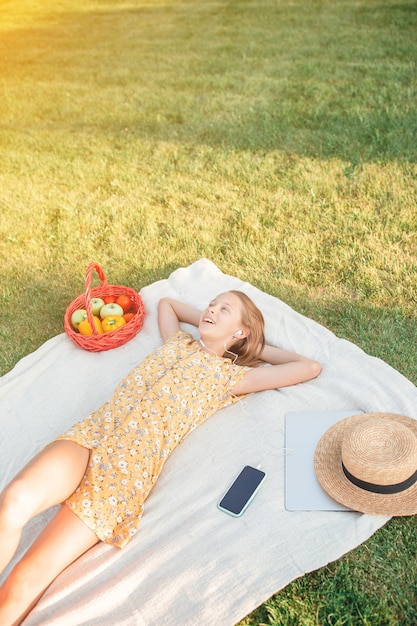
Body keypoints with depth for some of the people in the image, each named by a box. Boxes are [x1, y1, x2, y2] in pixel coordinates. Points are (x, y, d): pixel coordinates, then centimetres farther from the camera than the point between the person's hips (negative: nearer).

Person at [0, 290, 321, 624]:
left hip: (133, 459, -3)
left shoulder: (232, 375, 11)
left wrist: (260, 348, 21)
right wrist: (205, 322, 33)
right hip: (93, 430, 4)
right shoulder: (178, 342, 24)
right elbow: (166, 302, 45)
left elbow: (311, 367, 13)